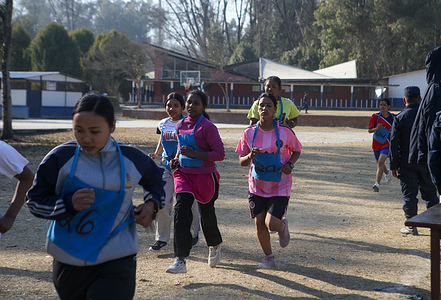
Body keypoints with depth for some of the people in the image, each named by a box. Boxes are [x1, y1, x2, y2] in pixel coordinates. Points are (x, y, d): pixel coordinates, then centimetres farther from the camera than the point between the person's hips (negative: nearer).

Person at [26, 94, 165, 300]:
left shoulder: (131, 159, -2)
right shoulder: (60, 158, -8)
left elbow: (156, 180, 20)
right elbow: (34, 200, -3)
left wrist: (152, 203, 0)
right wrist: (69, 204, -19)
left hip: (116, 262, -1)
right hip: (68, 264, 1)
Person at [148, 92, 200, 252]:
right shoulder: (162, 124, 8)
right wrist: (156, 153, 12)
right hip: (166, 166, 4)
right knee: (161, 202, -8)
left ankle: (194, 233, 31)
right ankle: (161, 239, 2)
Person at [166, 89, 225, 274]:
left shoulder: (207, 127, -13)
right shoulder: (180, 125, 8)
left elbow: (220, 154, -17)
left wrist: (194, 154, -25)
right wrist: (177, 158, 7)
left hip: (205, 176, -5)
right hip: (184, 174, 5)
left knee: (206, 214, 12)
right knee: (181, 212, -12)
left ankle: (215, 245, 44)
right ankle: (180, 260, -13)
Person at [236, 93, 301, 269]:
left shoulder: (285, 132, -10)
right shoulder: (250, 133, -5)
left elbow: (297, 151, 7)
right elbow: (242, 161, 3)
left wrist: (290, 164, -13)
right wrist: (250, 157, -20)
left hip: (280, 185, -3)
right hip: (257, 185, 3)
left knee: (271, 223, -15)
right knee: (259, 224, 2)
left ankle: (282, 226, 24)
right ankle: (269, 258, 24)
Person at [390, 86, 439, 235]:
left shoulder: (399, 118, -5)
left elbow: (394, 144, -6)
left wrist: (393, 166, -1)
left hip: (406, 162, -1)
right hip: (426, 160, 2)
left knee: (409, 194, 4)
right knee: (430, 193, 11)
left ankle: (411, 226, 5)